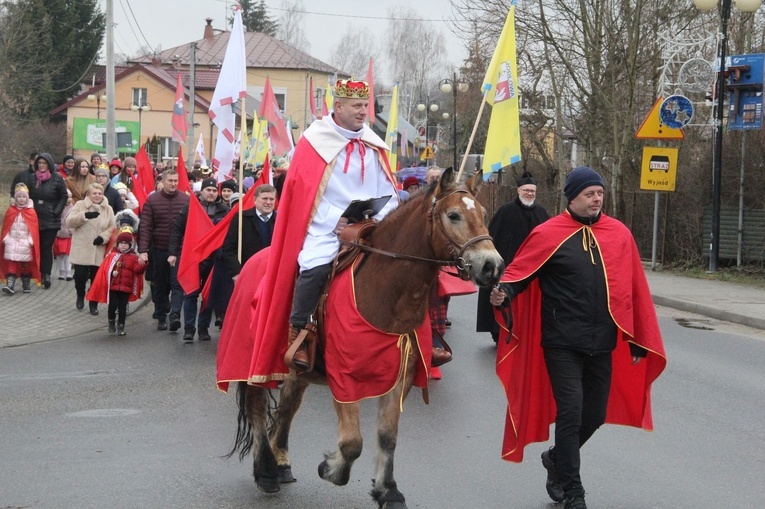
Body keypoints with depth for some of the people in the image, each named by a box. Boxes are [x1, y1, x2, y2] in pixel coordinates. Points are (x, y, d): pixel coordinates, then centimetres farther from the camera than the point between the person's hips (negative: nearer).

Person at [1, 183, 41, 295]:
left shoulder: (31, 212, 0)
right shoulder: (10, 211, 4)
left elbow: (34, 229, 0)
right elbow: (6, 227, 6)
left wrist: (31, 240, -8)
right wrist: (6, 238, -2)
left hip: (26, 243, 0)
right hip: (12, 242, 0)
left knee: (26, 264, 8)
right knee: (11, 264, -8)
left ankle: (26, 284, 20)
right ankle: (10, 285, -16)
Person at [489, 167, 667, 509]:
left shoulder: (619, 234, 4)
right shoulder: (548, 234, -6)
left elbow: (635, 290, 6)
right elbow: (520, 272, -5)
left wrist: (639, 340, 6)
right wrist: (504, 293, -28)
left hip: (602, 344, 4)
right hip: (562, 343, -4)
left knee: (595, 415, 13)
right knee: (571, 412, -6)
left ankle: (557, 459, 41)